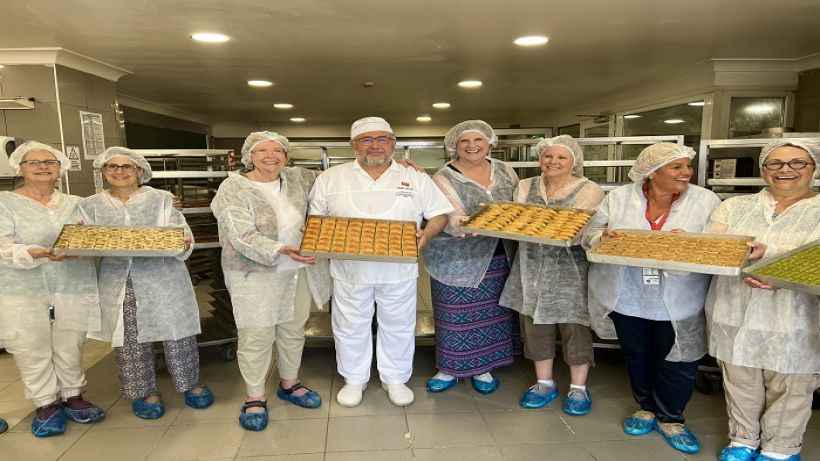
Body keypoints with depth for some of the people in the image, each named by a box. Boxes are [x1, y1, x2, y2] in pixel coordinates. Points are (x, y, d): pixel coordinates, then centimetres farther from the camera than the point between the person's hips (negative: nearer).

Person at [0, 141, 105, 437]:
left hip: (73, 289, 3)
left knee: (70, 348, 11)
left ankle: (72, 397, 27)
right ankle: (46, 404, 22)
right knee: (32, 351, 6)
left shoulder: (76, 204, 11)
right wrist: (37, 253, -29)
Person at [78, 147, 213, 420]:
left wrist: (183, 243, -24)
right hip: (119, 282, 2)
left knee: (176, 332, 2)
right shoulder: (91, 205, 11)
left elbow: (181, 232, -2)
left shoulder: (160, 199, 3)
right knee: (131, 340, 8)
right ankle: (145, 391, 24)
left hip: (163, 277, -2)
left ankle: (190, 383, 20)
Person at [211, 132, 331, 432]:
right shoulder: (233, 188, -12)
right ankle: (255, 398, 21)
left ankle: (289, 384, 36)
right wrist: (279, 250, -36)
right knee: (257, 336, 2)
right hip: (254, 274, -5)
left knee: (293, 329, 16)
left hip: (297, 271, 5)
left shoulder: (298, 179, 2)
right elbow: (242, 236, -20)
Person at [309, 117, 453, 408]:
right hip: (349, 269, 0)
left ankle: (395, 379, 33)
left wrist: (427, 234, -16)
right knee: (351, 327, 12)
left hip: (399, 270, 0)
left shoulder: (415, 178, 1)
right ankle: (354, 380, 33)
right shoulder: (331, 178, 2)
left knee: (398, 326, 13)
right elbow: (316, 217, 6)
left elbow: (439, 213, 3)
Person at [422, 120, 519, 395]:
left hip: (498, 258, 4)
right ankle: (450, 369, 26)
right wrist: (463, 224, -41)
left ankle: (483, 368, 32)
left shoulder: (504, 171, 7)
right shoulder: (444, 178, -7)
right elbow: (450, 218, -20)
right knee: (457, 316, 6)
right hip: (457, 261, -4)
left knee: (491, 314, 13)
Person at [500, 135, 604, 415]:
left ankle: (578, 388, 25)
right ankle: (544, 383, 30)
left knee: (574, 328, 5)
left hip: (572, 273, -3)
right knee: (536, 326, 11)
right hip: (533, 269, 4)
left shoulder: (589, 191, -4)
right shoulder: (525, 187, 8)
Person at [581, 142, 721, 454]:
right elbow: (590, 233, 0)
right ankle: (646, 407, 42)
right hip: (627, 299, 1)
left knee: (677, 364, 8)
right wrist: (604, 235, -22)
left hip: (680, 304, -1)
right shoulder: (618, 198, -2)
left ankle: (670, 418, 34)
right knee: (637, 357, 18)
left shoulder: (706, 201, -3)